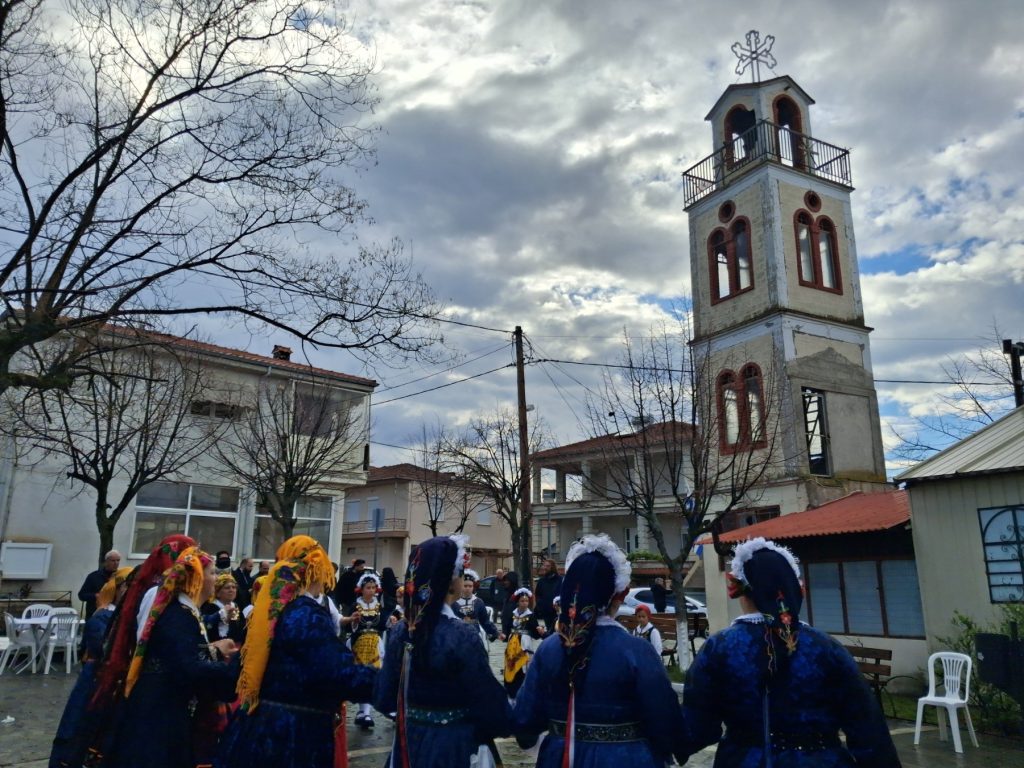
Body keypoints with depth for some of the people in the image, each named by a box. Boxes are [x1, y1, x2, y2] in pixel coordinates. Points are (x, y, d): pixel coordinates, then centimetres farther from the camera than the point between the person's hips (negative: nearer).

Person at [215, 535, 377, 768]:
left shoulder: (269, 609, 6)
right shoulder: (309, 616, -20)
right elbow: (338, 674, -25)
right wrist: (383, 677, -15)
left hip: (258, 721, 9)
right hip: (295, 731, -8)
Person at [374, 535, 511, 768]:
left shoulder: (400, 631, -5)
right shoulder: (462, 637, -23)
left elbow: (384, 698, 2)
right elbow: (488, 699, -17)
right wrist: (507, 722, 3)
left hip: (410, 741, 6)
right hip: (454, 746, -5)